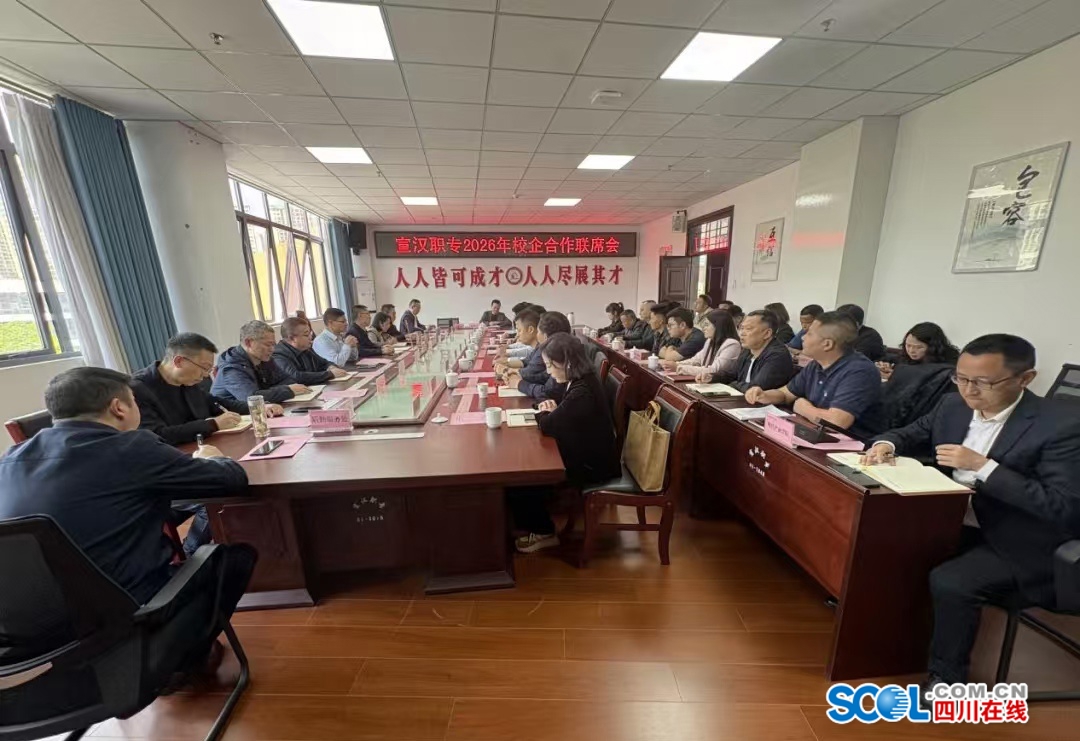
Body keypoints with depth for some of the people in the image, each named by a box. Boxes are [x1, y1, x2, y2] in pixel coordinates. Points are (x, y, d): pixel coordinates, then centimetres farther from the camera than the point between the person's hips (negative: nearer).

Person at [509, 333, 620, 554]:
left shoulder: (582, 392, -30)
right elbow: (563, 418, 16)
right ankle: (537, 524, 24)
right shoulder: (583, 380, 1)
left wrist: (543, 413, -3)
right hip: (587, 453, 9)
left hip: (591, 464, -9)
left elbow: (548, 426, -24)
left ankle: (544, 533, 18)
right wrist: (553, 411, -4)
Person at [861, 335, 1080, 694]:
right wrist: (887, 444, -11)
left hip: (1017, 546, -6)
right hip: (953, 523, 6)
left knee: (949, 582, -26)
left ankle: (946, 677, -1)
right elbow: (912, 433, 12)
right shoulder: (954, 404, -1)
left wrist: (983, 466, -27)